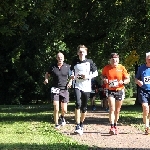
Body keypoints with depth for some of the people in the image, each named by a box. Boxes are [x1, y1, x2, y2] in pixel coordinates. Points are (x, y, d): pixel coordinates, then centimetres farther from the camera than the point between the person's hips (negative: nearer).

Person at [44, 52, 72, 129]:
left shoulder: (67, 67, 1)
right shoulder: (52, 66, -1)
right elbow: (47, 74, 14)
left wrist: (70, 82, -5)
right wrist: (46, 79, -6)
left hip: (64, 89, 1)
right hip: (55, 89, -1)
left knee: (64, 110, 6)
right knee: (56, 109, -12)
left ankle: (62, 117, 42)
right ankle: (56, 124, 5)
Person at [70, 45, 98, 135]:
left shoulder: (89, 62, 1)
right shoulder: (75, 62, 4)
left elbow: (96, 73, 6)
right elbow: (72, 72, 18)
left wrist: (88, 77, -10)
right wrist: (72, 76, -5)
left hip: (87, 87, 1)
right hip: (77, 86, -1)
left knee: (84, 107, 8)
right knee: (78, 104, -21)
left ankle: (81, 124, 28)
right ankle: (78, 126, -20)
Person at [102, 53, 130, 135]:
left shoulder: (122, 68, -4)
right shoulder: (106, 68, -3)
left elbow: (128, 79, 2)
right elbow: (103, 76, 15)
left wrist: (123, 82, -19)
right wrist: (104, 79, -7)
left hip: (119, 90, 1)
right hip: (110, 90, -1)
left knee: (117, 110, 10)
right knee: (112, 108, -16)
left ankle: (115, 126, 28)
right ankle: (112, 127, -17)